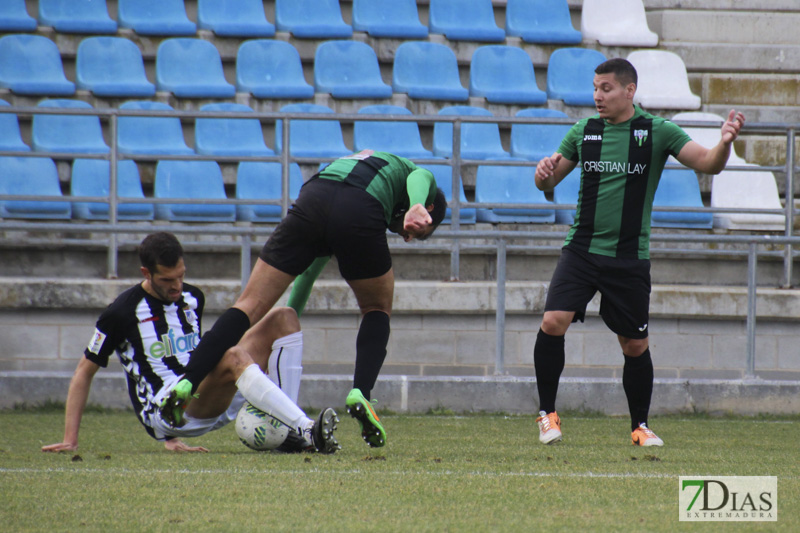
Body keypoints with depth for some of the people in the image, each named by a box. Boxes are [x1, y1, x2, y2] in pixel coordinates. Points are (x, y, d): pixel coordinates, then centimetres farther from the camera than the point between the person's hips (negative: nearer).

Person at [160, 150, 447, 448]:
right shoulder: (420, 177, 34)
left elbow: (312, 265, 46)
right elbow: (420, 178, 3)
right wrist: (416, 207, -18)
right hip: (360, 215, -4)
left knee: (250, 306, 5)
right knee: (377, 311, 21)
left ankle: (187, 383, -10)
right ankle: (360, 393, 1)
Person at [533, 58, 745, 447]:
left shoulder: (657, 132, -3)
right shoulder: (583, 132, 5)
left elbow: (708, 164, -9)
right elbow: (548, 182, 14)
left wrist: (724, 144, -30)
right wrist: (545, 170, -10)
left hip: (629, 257, -1)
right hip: (582, 250, 1)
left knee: (635, 345, 4)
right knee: (553, 322, -17)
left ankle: (640, 426, 22)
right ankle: (547, 413, -4)